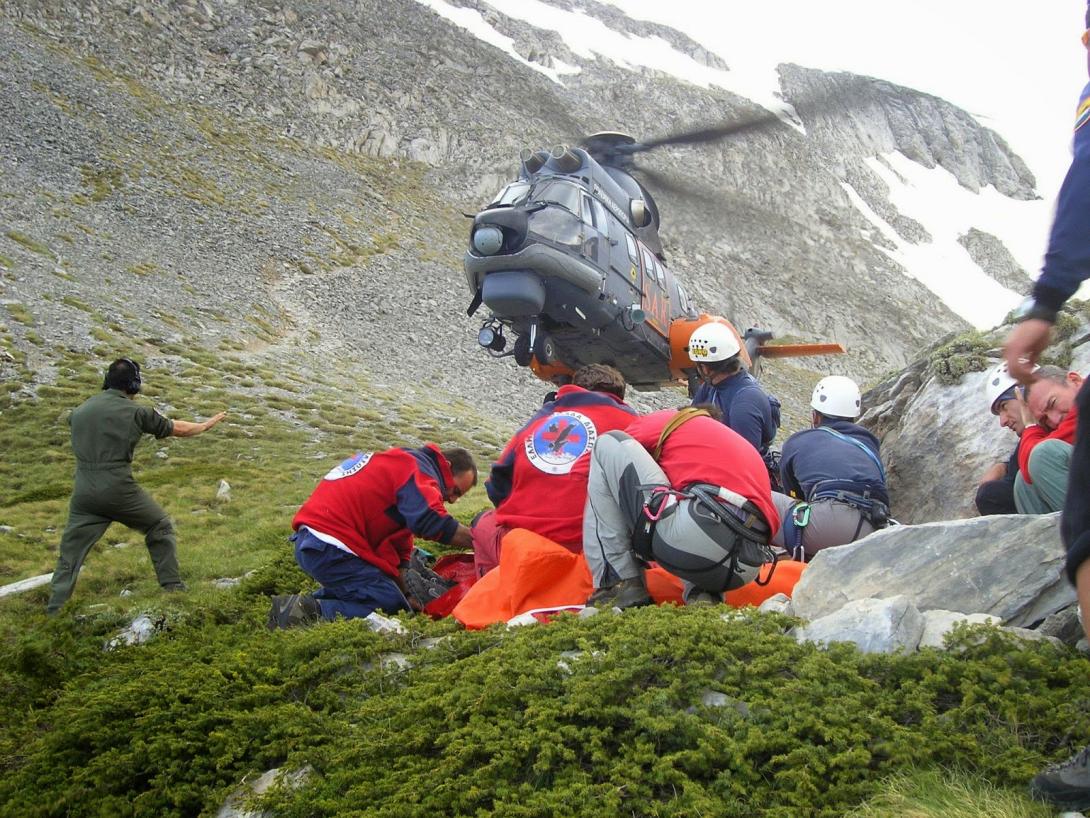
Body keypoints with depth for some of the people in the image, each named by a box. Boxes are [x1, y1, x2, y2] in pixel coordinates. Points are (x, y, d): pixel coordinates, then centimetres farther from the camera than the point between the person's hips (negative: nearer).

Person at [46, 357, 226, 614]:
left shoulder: (80, 410, 7)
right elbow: (176, 429, 9)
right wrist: (206, 425, 26)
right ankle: (173, 588, 20)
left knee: (71, 552, 12)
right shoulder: (136, 412, -4)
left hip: (84, 493, 3)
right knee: (160, 527, 18)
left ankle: (54, 610, 10)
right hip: (119, 491, -3)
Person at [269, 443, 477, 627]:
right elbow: (430, 522, -26)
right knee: (392, 606, -8)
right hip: (330, 548, -10)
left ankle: (298, 604, 9)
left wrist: (407, 591, 12)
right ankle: (310, 611, -15)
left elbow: (398, 543, 21)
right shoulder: (418, 468, -6)